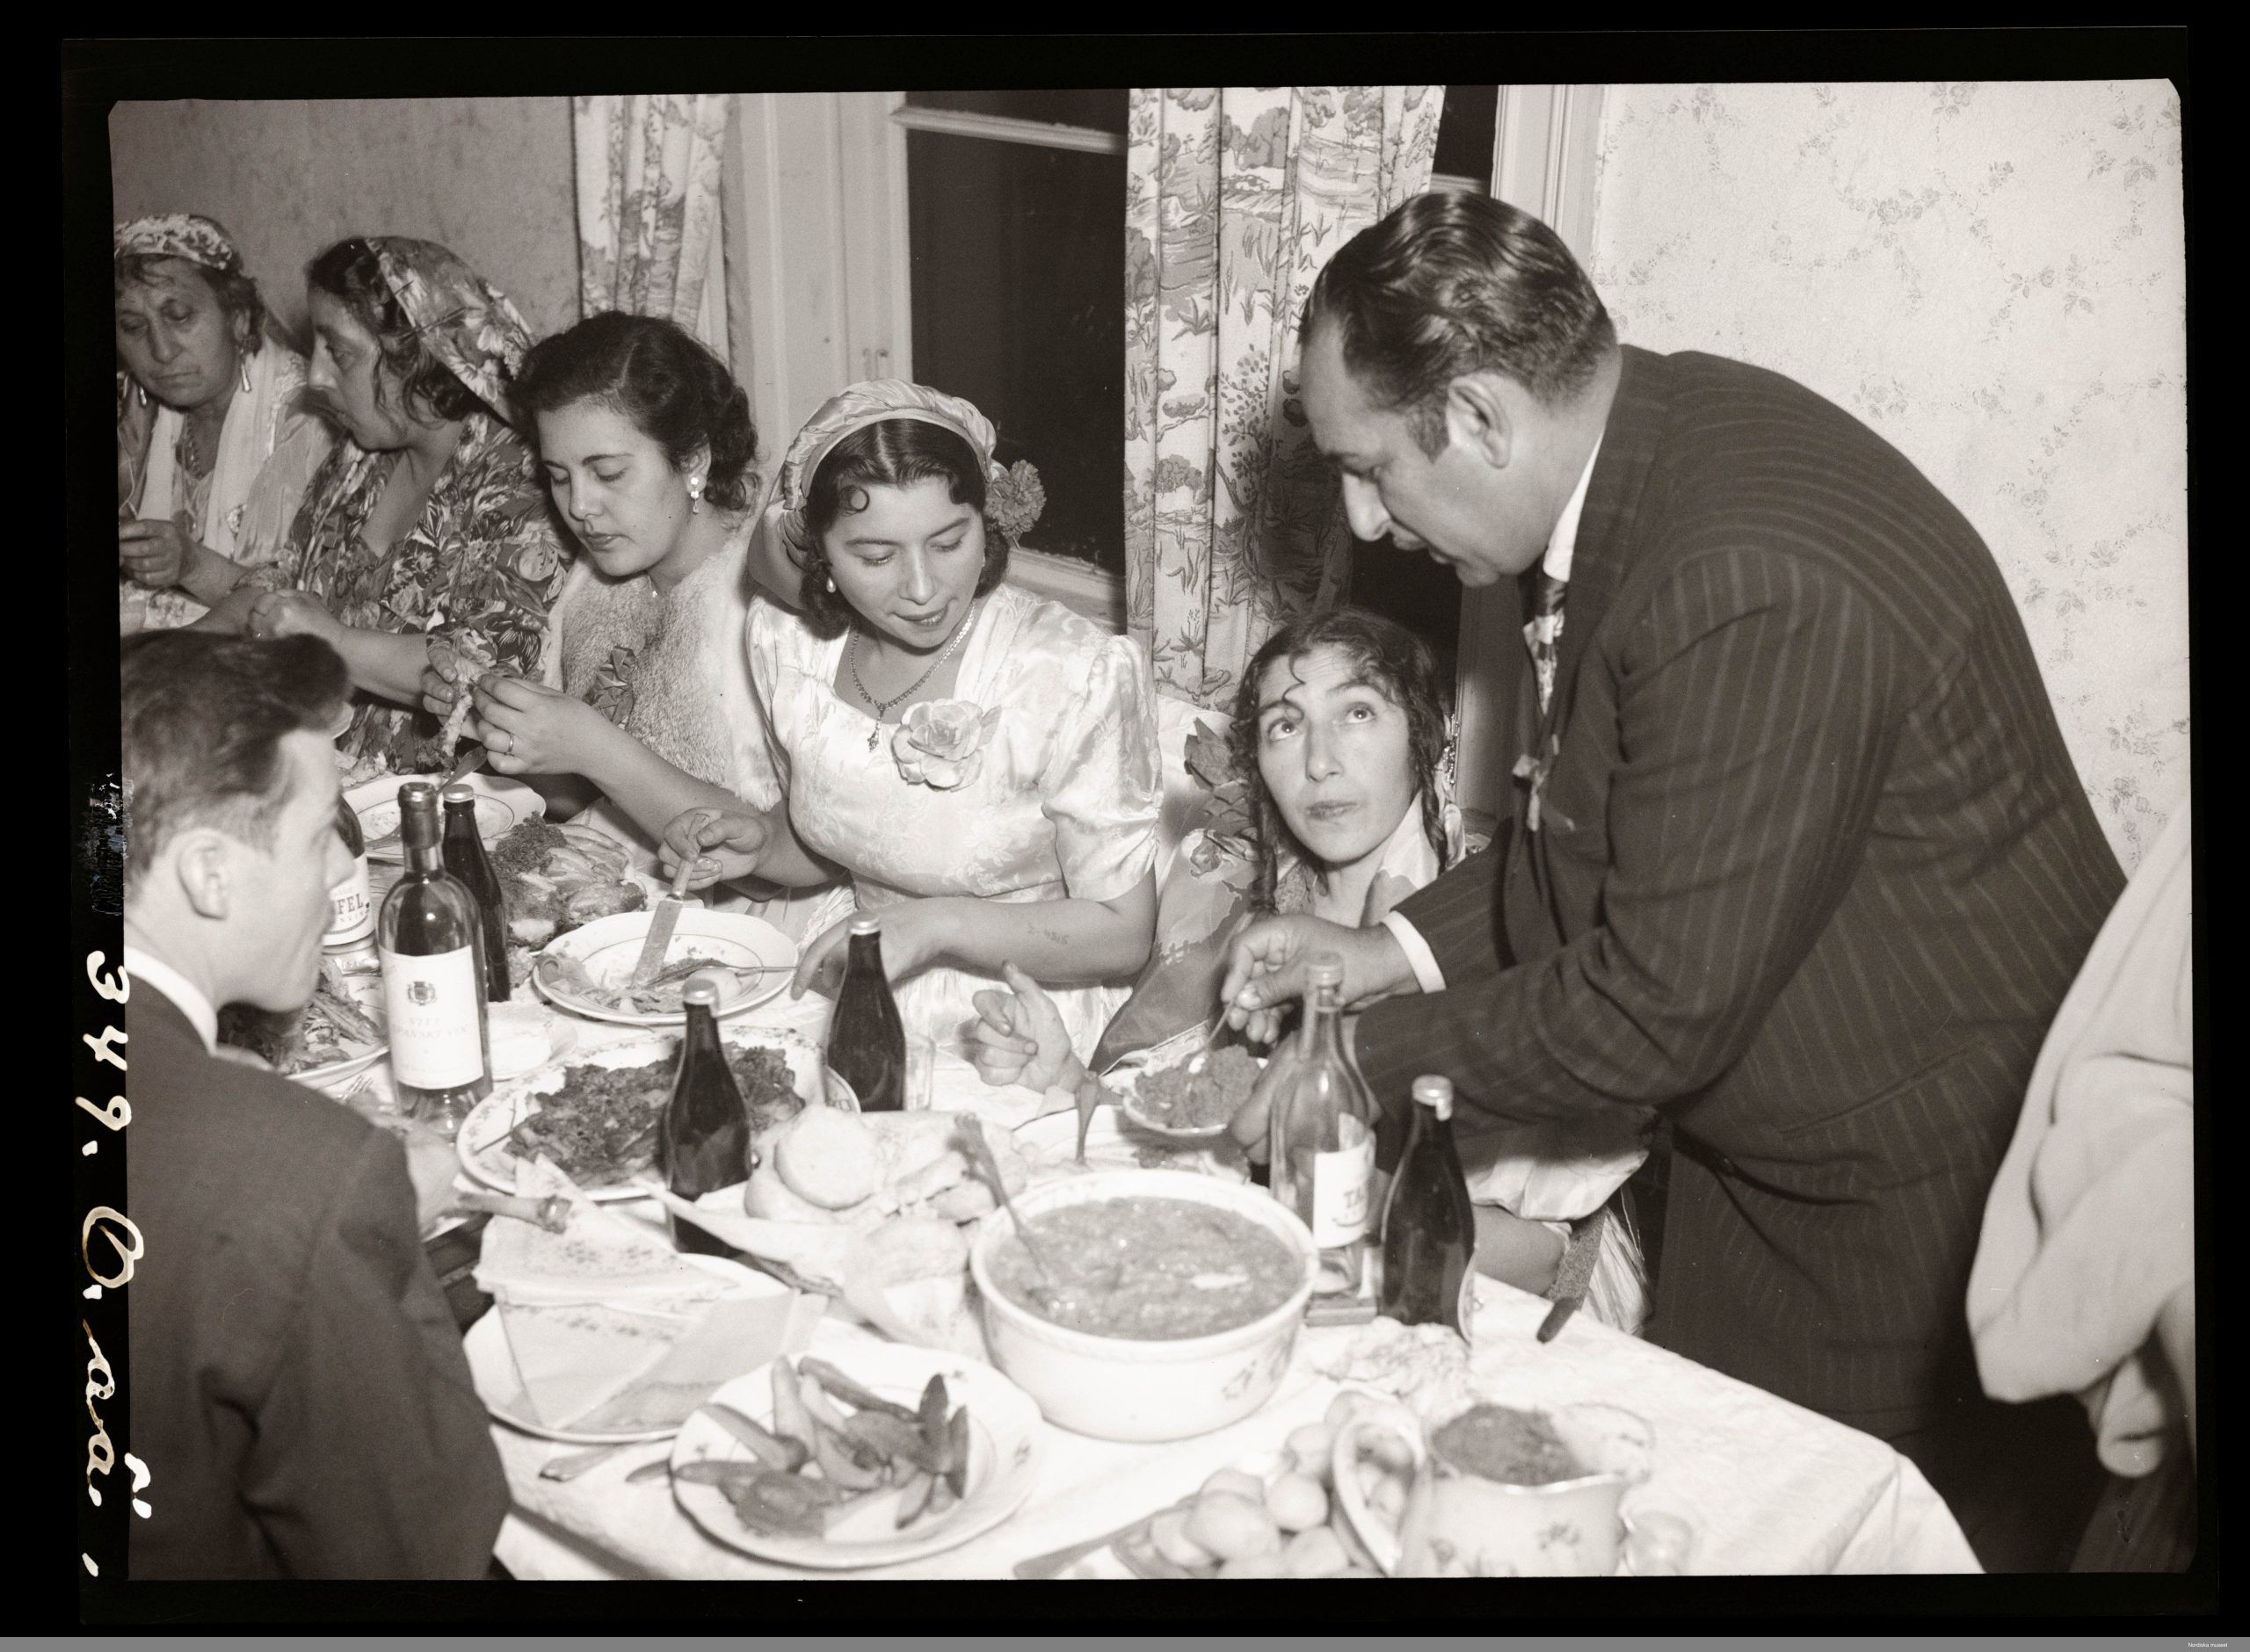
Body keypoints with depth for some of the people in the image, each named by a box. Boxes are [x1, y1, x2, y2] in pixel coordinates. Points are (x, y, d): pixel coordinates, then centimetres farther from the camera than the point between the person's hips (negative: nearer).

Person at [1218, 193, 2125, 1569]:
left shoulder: (1755, 592, -32)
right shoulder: (1645, 441, -2)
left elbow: (1660, 1004, -25)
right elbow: (1598, 839, 10)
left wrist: (1369, 1059, -14)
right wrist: (1398, 949, 0)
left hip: (1932, 1199, -8)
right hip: (1757, 1151, 9)